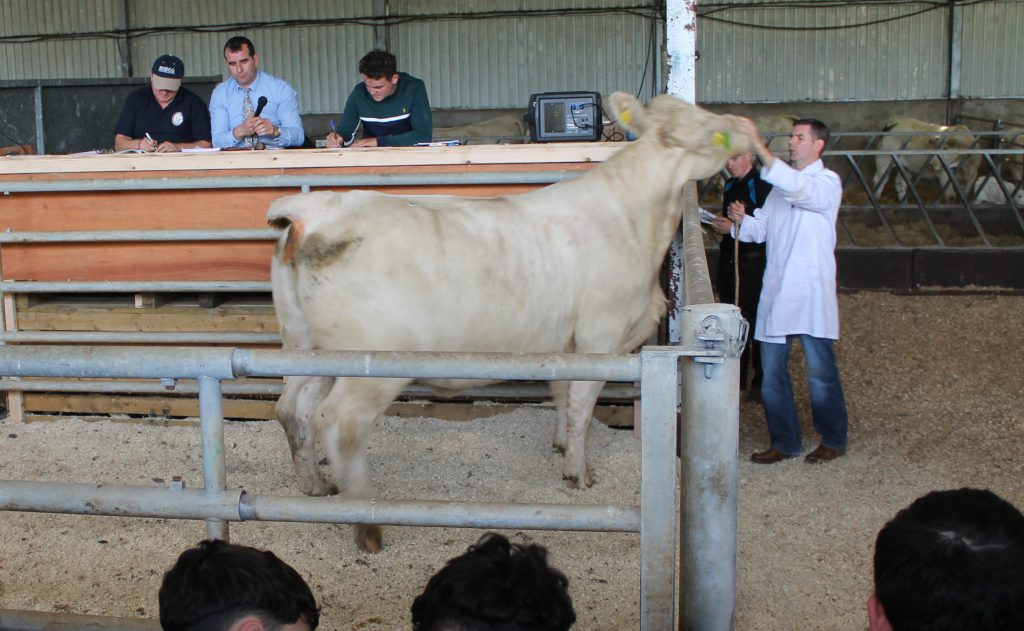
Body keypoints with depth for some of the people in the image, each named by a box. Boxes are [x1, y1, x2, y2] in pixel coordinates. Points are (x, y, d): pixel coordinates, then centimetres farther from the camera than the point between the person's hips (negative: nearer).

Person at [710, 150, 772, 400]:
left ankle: (761, 381, 9)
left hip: (753, 263, -8)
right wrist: (718, 223, 4)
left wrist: (735, 227, -22)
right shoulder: (730, 186, 14)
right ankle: (736, 379, 24)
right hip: (728, 259, 8)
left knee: (756, 323, -1)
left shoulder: (763, 186, -13)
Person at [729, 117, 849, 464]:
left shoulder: (827, 182, -4)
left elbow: (797, 189, -26)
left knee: (820, 371, -1)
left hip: (811, 292, -7)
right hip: (776, 290, 7)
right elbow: (761, 229, 17)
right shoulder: (782, 183, 19)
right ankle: (784, 442, 17)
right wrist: (741, 220, -6)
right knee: (772, 371, 6)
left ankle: (833, 439, 16)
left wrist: (758, 146, -31)